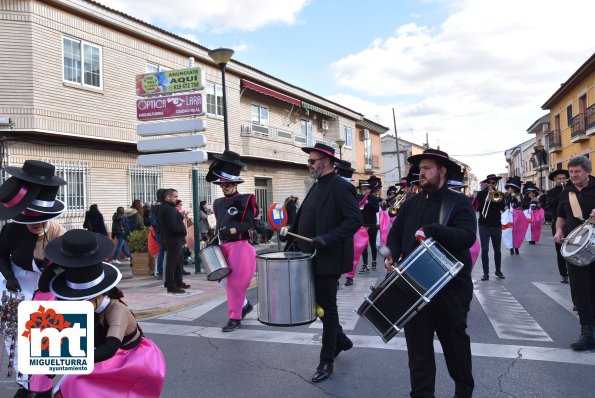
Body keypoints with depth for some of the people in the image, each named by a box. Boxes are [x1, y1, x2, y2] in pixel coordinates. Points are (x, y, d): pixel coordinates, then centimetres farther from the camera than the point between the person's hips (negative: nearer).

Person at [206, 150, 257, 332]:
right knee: (223, 280, 12)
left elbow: (249, 224, -15)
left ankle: (235, 318, 9)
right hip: (224, 246, 7)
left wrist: (232, 231, -26)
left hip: (239, 246, -7)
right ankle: (245, 304, 32)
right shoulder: (218, 203, 12)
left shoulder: (244, 200, -8)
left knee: (234, 282, -4)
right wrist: (215, 240, 11)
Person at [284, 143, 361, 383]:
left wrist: (329, 238, -28)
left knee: (327, 306, 2)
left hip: (328, 260, -9)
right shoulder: (316, 187, 14)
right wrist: (294, 241, 9)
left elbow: (355, 220, -20)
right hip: (312, 257, 9)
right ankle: (340, 340, 39)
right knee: (318, 303, 17)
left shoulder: (340, 187, -13)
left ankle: (327, 361, 16)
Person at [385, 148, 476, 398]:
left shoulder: (459, 202, -4)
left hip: (451, 286, -3)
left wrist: (430, 231, -28)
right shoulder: (411, 204, 10)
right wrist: (391, 255, -8)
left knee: (455, 341, 15)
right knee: (418, 344, 6)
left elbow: (468, 236, -19)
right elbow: (395, 234, 12)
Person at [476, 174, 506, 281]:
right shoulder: (481, 194, 4)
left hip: (496, 225, 2)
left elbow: (503, 207, -5)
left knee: (497, 250, 10)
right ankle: (486, 273, 0)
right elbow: (477, 207, -8)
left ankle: (498, 270, 25)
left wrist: (497, 199, -18)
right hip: (484, 225, -2)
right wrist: (487, 199, -18)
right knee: (485, 250, -5)